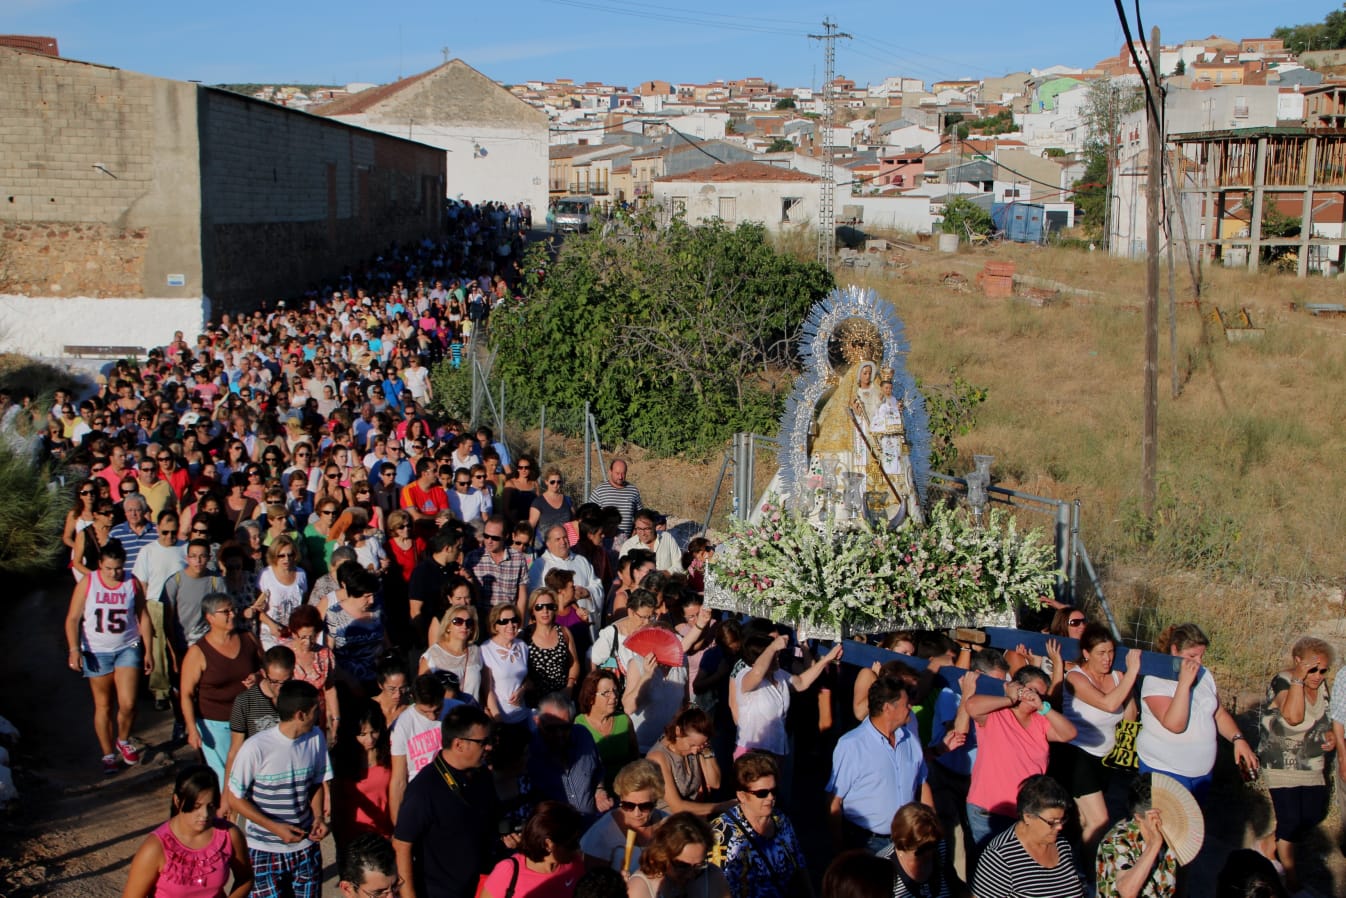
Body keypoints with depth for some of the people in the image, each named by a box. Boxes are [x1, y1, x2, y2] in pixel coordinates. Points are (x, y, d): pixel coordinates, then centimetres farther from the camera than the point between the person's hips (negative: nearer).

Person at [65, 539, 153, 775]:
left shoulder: (132, 583, -3)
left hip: (128, 649, 0)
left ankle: (123, 741, 19)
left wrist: (148, 651, 3)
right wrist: (74, 649, -17)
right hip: (96, 652, 0)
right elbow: (72, 619, -5)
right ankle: (109, 755, 20)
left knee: (128, 704, -10)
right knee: (103, 706, 8)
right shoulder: (87, 584, -6)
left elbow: (143, 617, 4)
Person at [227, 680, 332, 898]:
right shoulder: (256, 747, -20)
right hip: (264, 852, -4)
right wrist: (275, 828, -18)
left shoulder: (316, 738, -6)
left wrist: (319, 817, -9)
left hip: (306, 846, 4)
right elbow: (235, 799, -11)